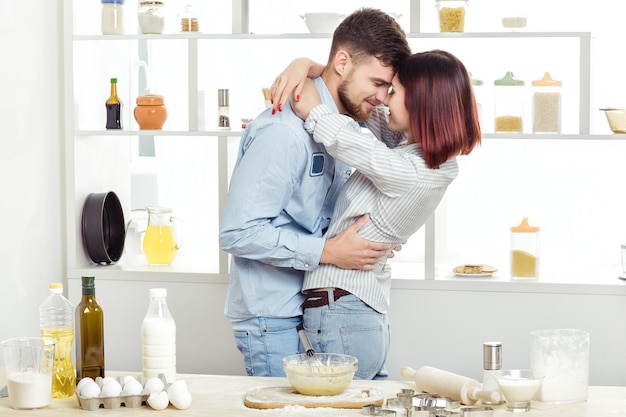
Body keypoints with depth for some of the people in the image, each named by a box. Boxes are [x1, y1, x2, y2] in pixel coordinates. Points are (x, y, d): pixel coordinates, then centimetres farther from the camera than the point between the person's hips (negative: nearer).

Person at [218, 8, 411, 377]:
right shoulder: (285, 130, -21)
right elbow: (238, 233, -23)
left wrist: (377, 236, 4)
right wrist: (327, 251, -23)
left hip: (311, 309, 9)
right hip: (272, 317, -9)